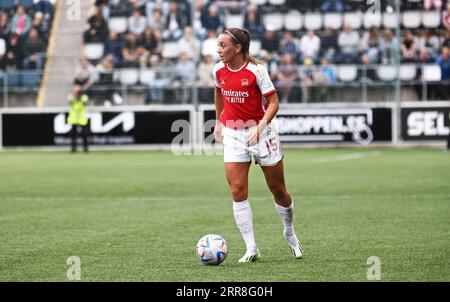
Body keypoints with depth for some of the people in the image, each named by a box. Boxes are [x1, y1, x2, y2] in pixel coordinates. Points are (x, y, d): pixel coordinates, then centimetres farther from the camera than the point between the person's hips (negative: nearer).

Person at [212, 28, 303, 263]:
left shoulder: (256, 70, -16)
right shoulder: (218, 70, -2)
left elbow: (273, 103, -14)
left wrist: (260, 126, -28)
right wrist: (218, 122, 25)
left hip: (260, 132, -3)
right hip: (232, 135, 3)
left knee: (278, 190, 7)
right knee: (238, 191, -10)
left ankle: (290, 234, 34)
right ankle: (251, 248, -4)